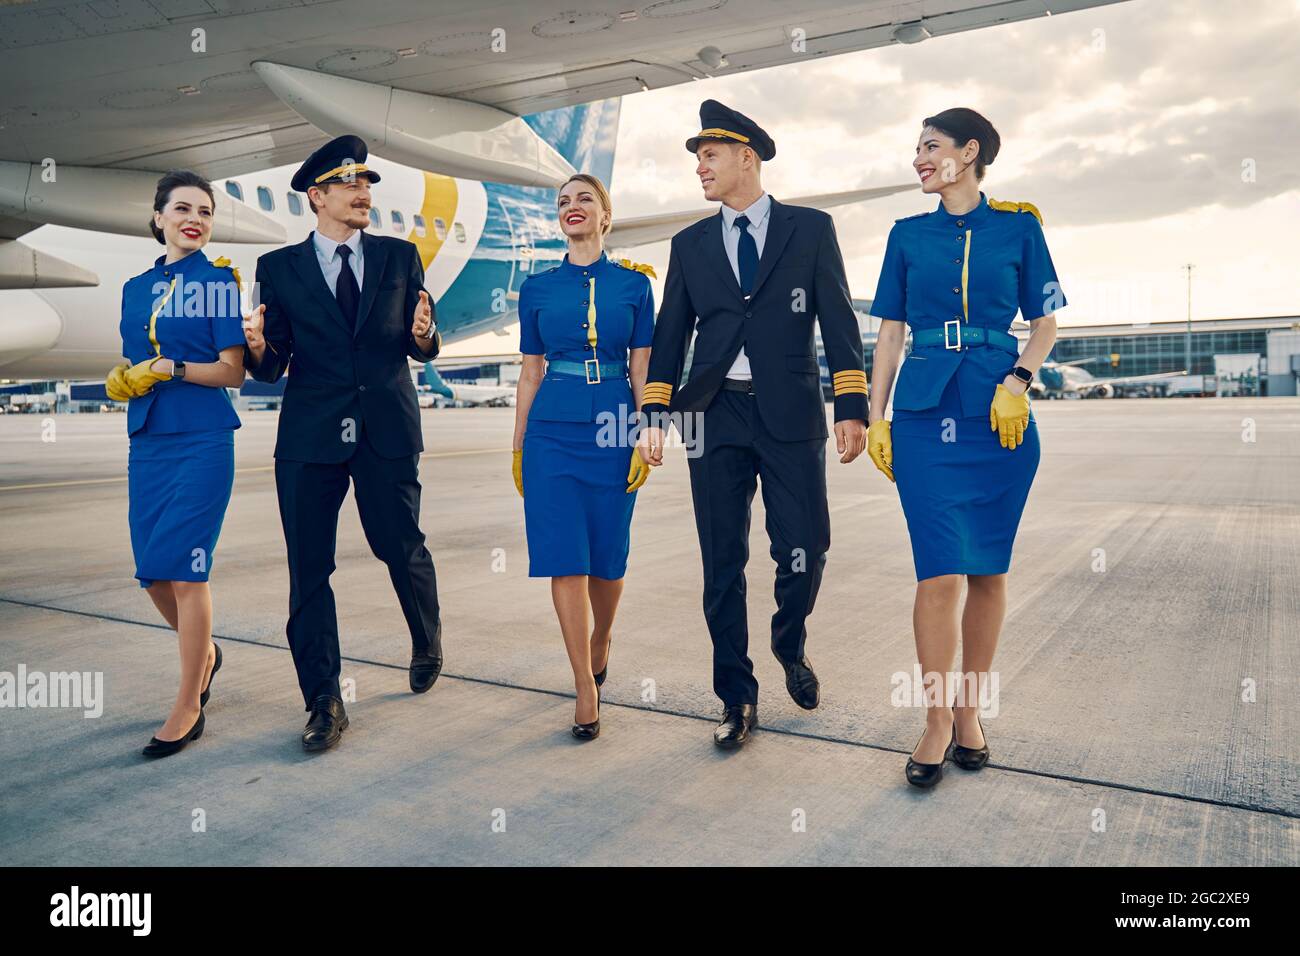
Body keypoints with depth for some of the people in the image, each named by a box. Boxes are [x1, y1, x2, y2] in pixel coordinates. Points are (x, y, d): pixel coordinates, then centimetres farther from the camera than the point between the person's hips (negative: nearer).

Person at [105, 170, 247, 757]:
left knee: (185, 570, -7)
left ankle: (188, 708, 5)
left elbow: (233, 371, -6)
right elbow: (132, 367, 19)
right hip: (148, 440, 6)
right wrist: (121, 379, -2)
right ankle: (203, 652, 35)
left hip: (202, 440, -6)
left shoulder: (218, 280, -1)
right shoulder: (137, 288, 15)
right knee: (152, 573, 7)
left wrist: (169, 368, -17)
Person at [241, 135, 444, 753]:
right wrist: (259, 348, -18)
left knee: (401, 547, 6)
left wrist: (422, 335, -16)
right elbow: (271, 369, 4)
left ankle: (427, 640, 37)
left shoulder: (400, 257, 9)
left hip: (387, 430, 0)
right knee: (309, 568, 1)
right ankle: (324, 702, 12)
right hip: (309, 436, 0)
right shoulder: (279, 267, 7)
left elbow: (423, 349, 7)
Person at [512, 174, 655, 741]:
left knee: (607, 556, 6)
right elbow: (531, 373, 10)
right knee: (564, 559, -5)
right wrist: (517, 448, 9)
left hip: (614, 431, 0)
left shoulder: (634, 283, 5)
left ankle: (600, 641, 37)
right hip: (553, 431, 1)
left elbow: (641, 370, 3)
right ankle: (586, 690, 5)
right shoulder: (537, 288, 8)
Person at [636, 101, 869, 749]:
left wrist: (852, 407, -8)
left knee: (804, 553, -2)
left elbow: (837, 321, 1)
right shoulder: (690, 244, 14)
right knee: (722, 566, 3)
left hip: (791, 414, -2)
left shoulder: (810, 229, 6)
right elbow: (670, 332, 12)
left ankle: (790, 646, 32)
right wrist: (654, 414, 2)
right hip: (715, 416, 2)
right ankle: (737, 698, 17)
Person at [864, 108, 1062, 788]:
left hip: (1000, 414, 0)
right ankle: (938, 723, 4)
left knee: (987, 569, 5)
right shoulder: (908, 235, 12)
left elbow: (1045, 323, 10)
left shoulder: (1018, 227, 9)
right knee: (941, 571, -8)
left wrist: (1017, 381, -8)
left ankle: (969, 711, 20)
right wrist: (875, 415, 5)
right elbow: (890, 331, 11)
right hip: (924, 413, 0)